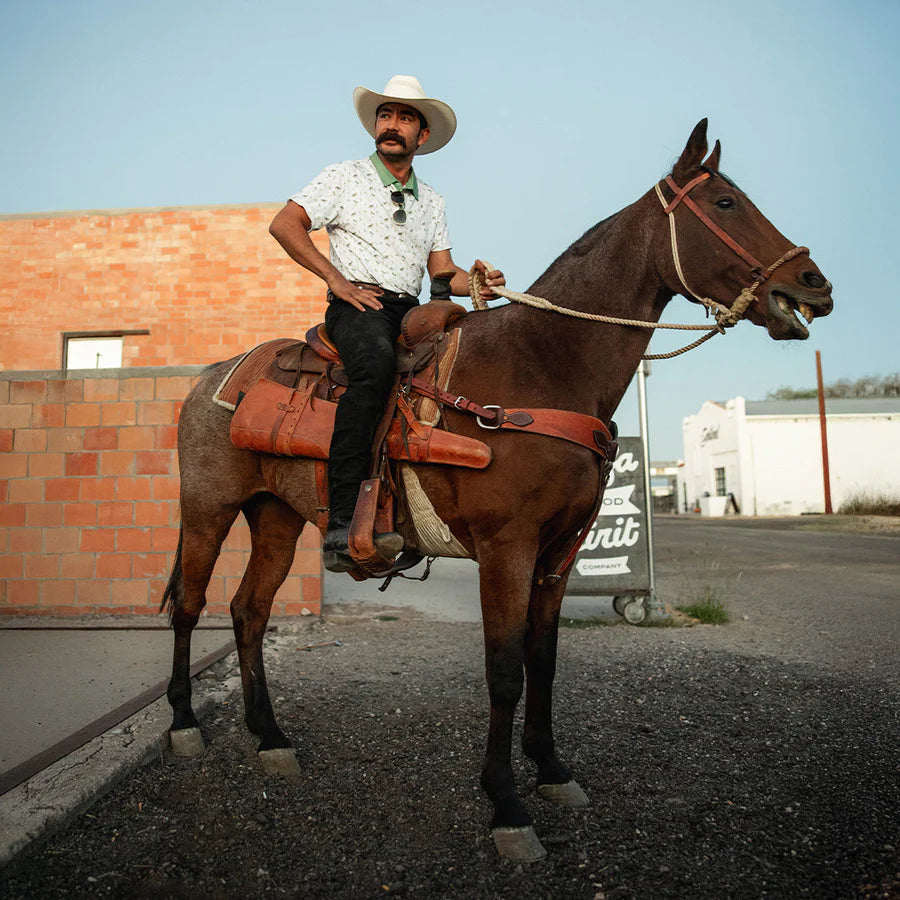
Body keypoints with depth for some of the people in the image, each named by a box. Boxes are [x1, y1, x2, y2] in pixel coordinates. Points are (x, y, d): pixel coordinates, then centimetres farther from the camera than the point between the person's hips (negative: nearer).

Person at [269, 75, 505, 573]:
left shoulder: (431, 200, 24)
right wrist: (337, 279, -9)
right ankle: (343, 523, -44)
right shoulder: (345, 177, 10)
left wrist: (478, 283, -6)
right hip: (357, 306, -6)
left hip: (410, 311, 6)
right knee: (376, 364, -38)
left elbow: (443, 271, 17)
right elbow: (284, 224, 1)